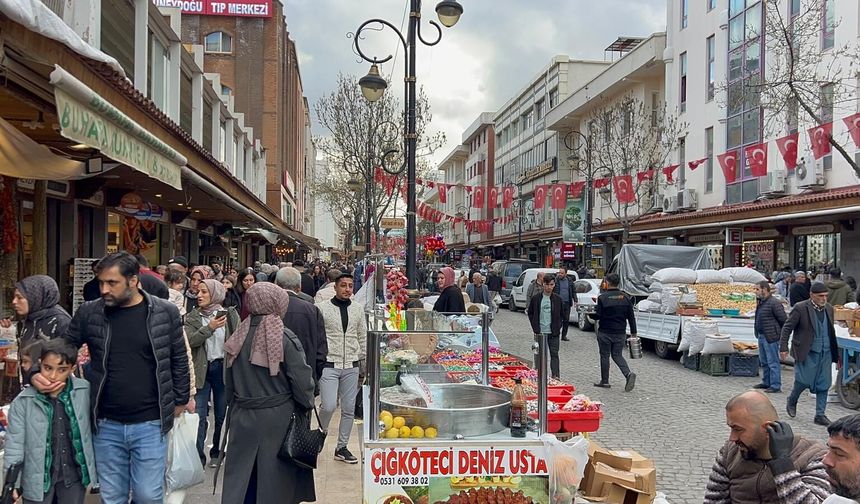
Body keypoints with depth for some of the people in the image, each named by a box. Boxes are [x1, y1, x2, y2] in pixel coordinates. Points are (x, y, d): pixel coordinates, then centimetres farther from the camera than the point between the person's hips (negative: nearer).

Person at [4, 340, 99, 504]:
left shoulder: (84, 391, -9)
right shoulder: (23, 402, -11)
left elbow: (93, 428, 1)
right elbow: (14, 446, -5)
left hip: (74, 475, 1)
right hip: (37, 479, -1)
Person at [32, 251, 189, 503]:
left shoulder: (165, 312, -6)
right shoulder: (88, 313, -2)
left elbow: (179, 361, 2)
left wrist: (180, 401, 4)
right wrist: (37, 373, -10)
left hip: (150, 424, -2)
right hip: (106, 425, 2)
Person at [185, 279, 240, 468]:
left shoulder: (230, 314, 1)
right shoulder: (192, 317, 4)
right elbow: (190, 340, -11)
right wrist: (209, 328, -21)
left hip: (224, 368, 0)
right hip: (201, 370, 0)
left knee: (222, 415, 9)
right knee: (200, 416, 0)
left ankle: (217, 453, 25)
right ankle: (198, 457, 9)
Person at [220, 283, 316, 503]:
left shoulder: (238, 338, -2)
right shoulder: (285, 338, -15)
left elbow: (228, 382, 8)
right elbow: (301, 379, -13)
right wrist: (306, 405, 4)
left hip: (242, 416, 4)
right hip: (277, 416, -3)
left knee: (239, 473, 12)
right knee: (274, 473, 10)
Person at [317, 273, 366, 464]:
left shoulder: (358, 309, 8)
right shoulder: (322, 308, -4)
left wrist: (363, 361, 12)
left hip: (351, 366, 4)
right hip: (329, 364, -4)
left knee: (349, 408, 7)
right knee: (328, 406, -12)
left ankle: (341, 447, 21)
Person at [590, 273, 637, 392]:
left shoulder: (602, 297, -13)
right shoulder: (625, 297, 2)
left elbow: (598, 315, -14)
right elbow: (631, 317, 4)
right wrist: (633, 332, 11)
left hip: (605, 333, -4)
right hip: (620, 333, 4)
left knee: (604, 356, 8)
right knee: (617, 355, 15)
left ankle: (605, 381, 15)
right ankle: (629, 374, -7)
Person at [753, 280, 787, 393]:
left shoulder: (774, 303, -17)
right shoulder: (761, 302, 12)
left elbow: (784, 320, -15)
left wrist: (781, 335, -6)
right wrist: (758, 333, 16)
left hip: (771, 337, -10)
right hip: (761, 336, 10)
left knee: (773, 362, -3)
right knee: (764, 362, 18)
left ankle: (776, 386, 3)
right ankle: (766, 383, 29)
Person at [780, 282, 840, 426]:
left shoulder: (829, 308, 9)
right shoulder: (800, 308, -10)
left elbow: (831, 331, 18)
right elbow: (787, 328, -6)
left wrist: (836, 353, 17)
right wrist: (783, 348, -11)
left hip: (825, 353, 6)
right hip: (807, 353, -5)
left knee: (824, 384, 5)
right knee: (804, 380, -7)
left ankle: (820, 415, 14)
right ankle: (792, 402, 20)